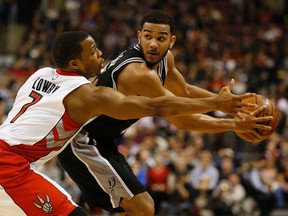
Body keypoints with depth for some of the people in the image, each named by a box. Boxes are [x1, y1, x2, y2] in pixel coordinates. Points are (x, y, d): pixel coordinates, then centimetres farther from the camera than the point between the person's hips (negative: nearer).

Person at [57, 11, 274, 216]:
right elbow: (183, 120, -21)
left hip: (102, 142, 10)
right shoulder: (139, 74, -28)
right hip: (82, 141, -10)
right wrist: (235, 124, -15)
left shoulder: (165, 58, 1)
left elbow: (185, 92, 21)